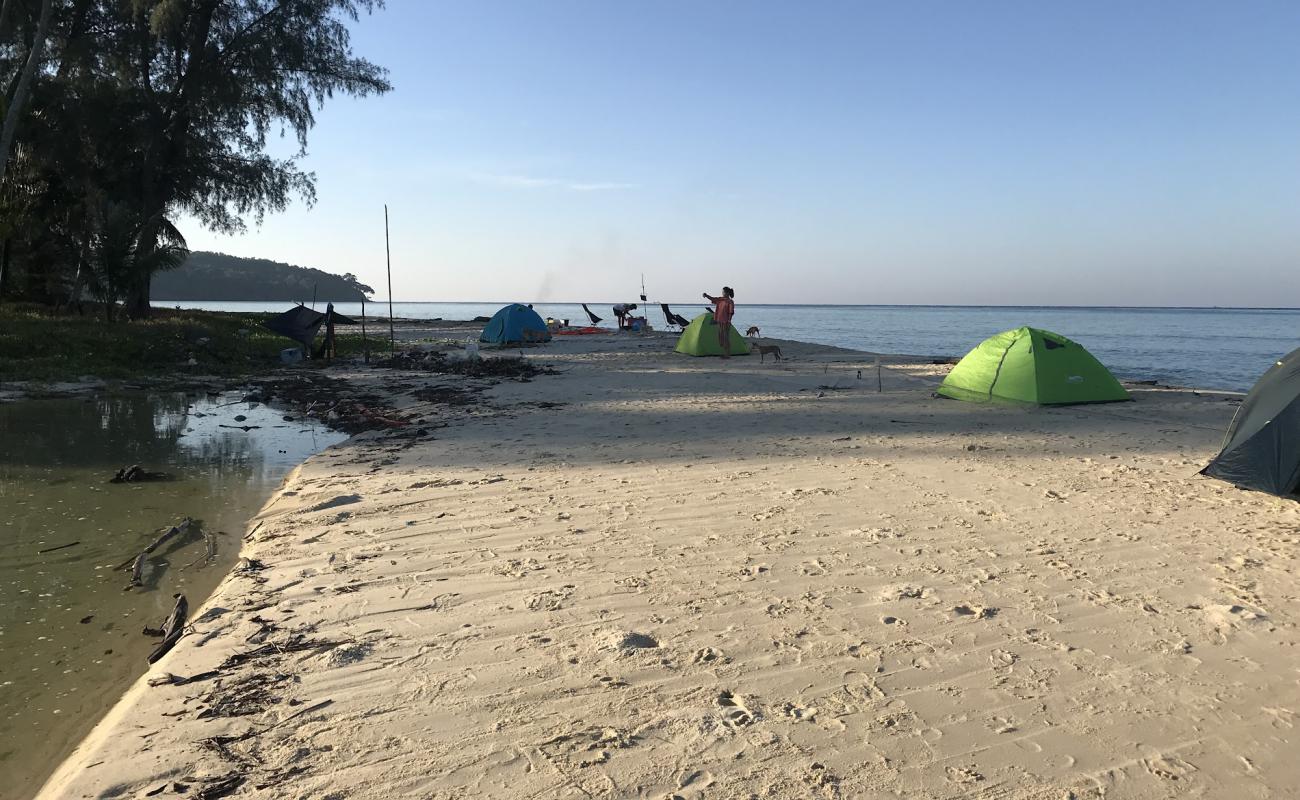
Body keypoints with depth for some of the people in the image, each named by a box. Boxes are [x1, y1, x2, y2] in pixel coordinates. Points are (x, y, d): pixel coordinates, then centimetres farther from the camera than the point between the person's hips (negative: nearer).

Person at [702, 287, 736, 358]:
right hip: (720, 321, 8)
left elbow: (731, 312, -14)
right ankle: (724, 353, 18)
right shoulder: (721, 300, 10)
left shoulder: (730, 301, -10)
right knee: (721, 337, 10)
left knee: (726, 337, -5)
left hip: (726, 322, -8)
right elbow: (712, 298, 10)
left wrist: (729, 321, -19)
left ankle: (728, 354, 0)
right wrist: (706, 295, -7)